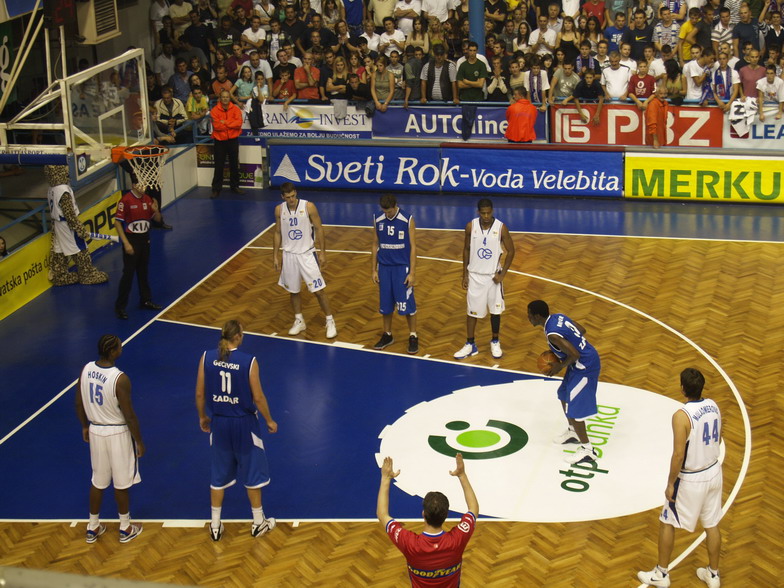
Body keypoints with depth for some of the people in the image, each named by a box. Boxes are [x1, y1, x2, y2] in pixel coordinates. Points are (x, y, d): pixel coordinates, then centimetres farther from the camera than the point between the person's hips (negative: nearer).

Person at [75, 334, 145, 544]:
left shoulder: (86, 369, -7)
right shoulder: (120, 379, -26)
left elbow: (79, 404, 5)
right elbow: (129, 416, -20)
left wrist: (85, 426, 21)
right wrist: (139, 441, -7)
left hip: (95, 431, 6)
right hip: (117, 433, -6)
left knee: (98, 481, 20)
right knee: (121, 484, 12)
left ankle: (93, 528, 31)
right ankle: (125, 529, 27)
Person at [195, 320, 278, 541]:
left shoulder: (207, 357, -9)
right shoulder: (248, 361, -17)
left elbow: (200, 394, -2)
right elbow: (258, 397, -12)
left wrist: (202, 416, 15)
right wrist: (269, 421, 4)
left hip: (218, 422, 3)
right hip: (244, 423, -3)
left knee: (218, 473, 17)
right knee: (252, 472, 15)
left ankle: (215, 525, 25)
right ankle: (258, 522, 28)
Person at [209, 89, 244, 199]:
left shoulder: (235, 109, -2)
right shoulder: (214, 110, -6)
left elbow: (239, 123, -13)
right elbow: (216, 125, -16)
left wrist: (225, 123, -17)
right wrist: (231, 124, -12)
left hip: (233, 140, 2)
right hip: (219, 140, -2)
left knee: (234, 164, 11)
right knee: (219, 166, 1)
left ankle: (235, 186, 25)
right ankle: (216, 189, 9)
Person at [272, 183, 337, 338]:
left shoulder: (308, 207, -12)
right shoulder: (279, 210, -1)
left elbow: (319, 229, -5)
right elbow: (277, 233, 9)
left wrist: (322, 252, -6)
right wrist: (275, 256, 8)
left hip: (307, 254, -3)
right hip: (289, 255, 3)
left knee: (318, 290, -4)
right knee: (293, 291, 12)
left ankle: (330, 322, 8)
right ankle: (299, 321, 29)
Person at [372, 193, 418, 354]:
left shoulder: (407, 220, -10)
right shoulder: (377, 220, 1)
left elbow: (413, 247, -7)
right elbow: (375, 245, 9)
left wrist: (412, 273, -10)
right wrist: (374, 270, 7)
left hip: (402, 267, -3)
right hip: (384, 267, 3)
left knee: (407, 303, -1)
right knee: (385, 304, 10)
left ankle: (413, 337, 11)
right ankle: (387, 335, 25)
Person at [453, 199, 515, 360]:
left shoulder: (501, 228, -12)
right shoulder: (471, 226, -7)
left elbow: (511, 251, -3)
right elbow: (466, 250, 4)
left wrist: (502, 274, -8)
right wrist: (465, 274, 4)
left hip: (493, 276, -1)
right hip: (475, 275, 1)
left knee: (495, 310, 8)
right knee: (472, 311, 6)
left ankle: (495, 342, 26)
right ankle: (470, 345, 17)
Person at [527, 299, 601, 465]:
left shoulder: (552, 334, -27)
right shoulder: (558, 317, 1)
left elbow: (575, 355, -28)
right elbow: (582, 330, 11)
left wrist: (560, 366, -10)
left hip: (585, 367, -10)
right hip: (587, 357, 10)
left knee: (573, 408, -3)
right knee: (564, 395, 25)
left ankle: (587, 450, 8)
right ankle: (573, 432, 42)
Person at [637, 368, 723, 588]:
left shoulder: (681, 416, -26)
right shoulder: (713, 406, -4)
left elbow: (678, 455, -23)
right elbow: (718, 440, 9)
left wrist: (670, 484, -12)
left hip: (690, 479, -7)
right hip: (714, 472, 7)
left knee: (666, 523, 12)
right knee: (712, 525, 18)